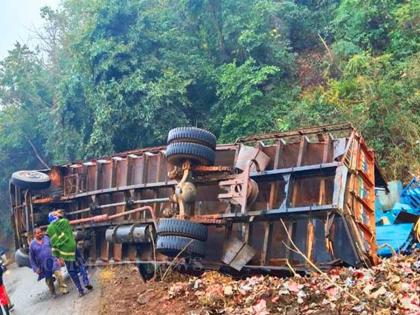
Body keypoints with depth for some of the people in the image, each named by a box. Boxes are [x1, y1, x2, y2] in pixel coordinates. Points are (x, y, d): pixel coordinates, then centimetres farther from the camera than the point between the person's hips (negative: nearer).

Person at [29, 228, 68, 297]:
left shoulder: (46, 238, 1)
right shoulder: (32, 244, -3)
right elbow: (31, 258, 2)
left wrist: (57, 257, 6)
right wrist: (35, 268, -1)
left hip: (52, 261, 0)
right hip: (43, 265, 0)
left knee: (58, 274, -18)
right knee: (48, 280, 10)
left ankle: (63, 289, -10)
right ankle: (53, 293, 30)